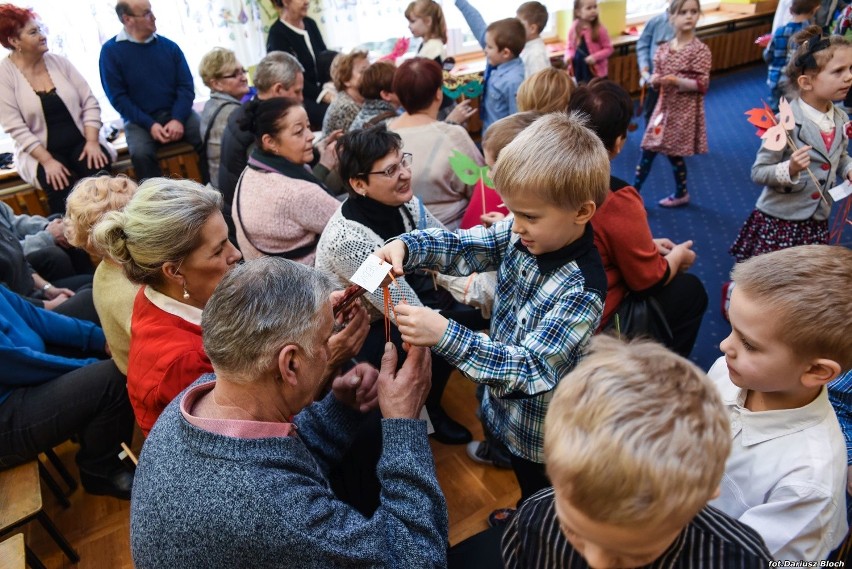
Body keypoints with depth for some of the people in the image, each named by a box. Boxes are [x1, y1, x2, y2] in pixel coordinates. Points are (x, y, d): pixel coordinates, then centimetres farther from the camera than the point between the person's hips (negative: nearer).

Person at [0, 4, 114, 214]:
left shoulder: (58, 61, 5)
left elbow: (90, 103, 3)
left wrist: (92, 141, -11)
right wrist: (48, 160, -21)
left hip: (80, 142, 3)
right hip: (40, 151, -2)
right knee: (63, 187, -31)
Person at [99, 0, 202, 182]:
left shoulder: (169, 46, 7)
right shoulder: (111, 51, -1)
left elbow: (186, 86, 2)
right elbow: (118, 97, -4)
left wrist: (178, 119, -15)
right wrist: (149, 124, -17)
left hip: (176, 113, 2)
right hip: (140, 120, -2)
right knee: (140, 154, -32)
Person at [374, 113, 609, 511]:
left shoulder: (581, 291, -34)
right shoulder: (523, 235, -14)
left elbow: (532, 369, -36)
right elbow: (463, 246, -7)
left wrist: (445, 336, -45)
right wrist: (404, 246, -27)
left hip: (538, 434, -7)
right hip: (500, 404, 7)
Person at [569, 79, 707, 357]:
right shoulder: (617, 201, -29)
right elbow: (649, 280, -13)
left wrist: (647, 245, 13)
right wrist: (678, 255, 7)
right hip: (596, 323, -7)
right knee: (691, 290, 15)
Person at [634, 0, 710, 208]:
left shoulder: (700, 50, -11)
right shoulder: (664, 48, 3)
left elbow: (702, 84, -14)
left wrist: (676, 81, -27)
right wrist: (654, 80, -14)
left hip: (684, 111, -5)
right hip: (664, 106, 5)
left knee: (674, 154, 3)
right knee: (647, 151, 6)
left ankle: (681, 194, 24)